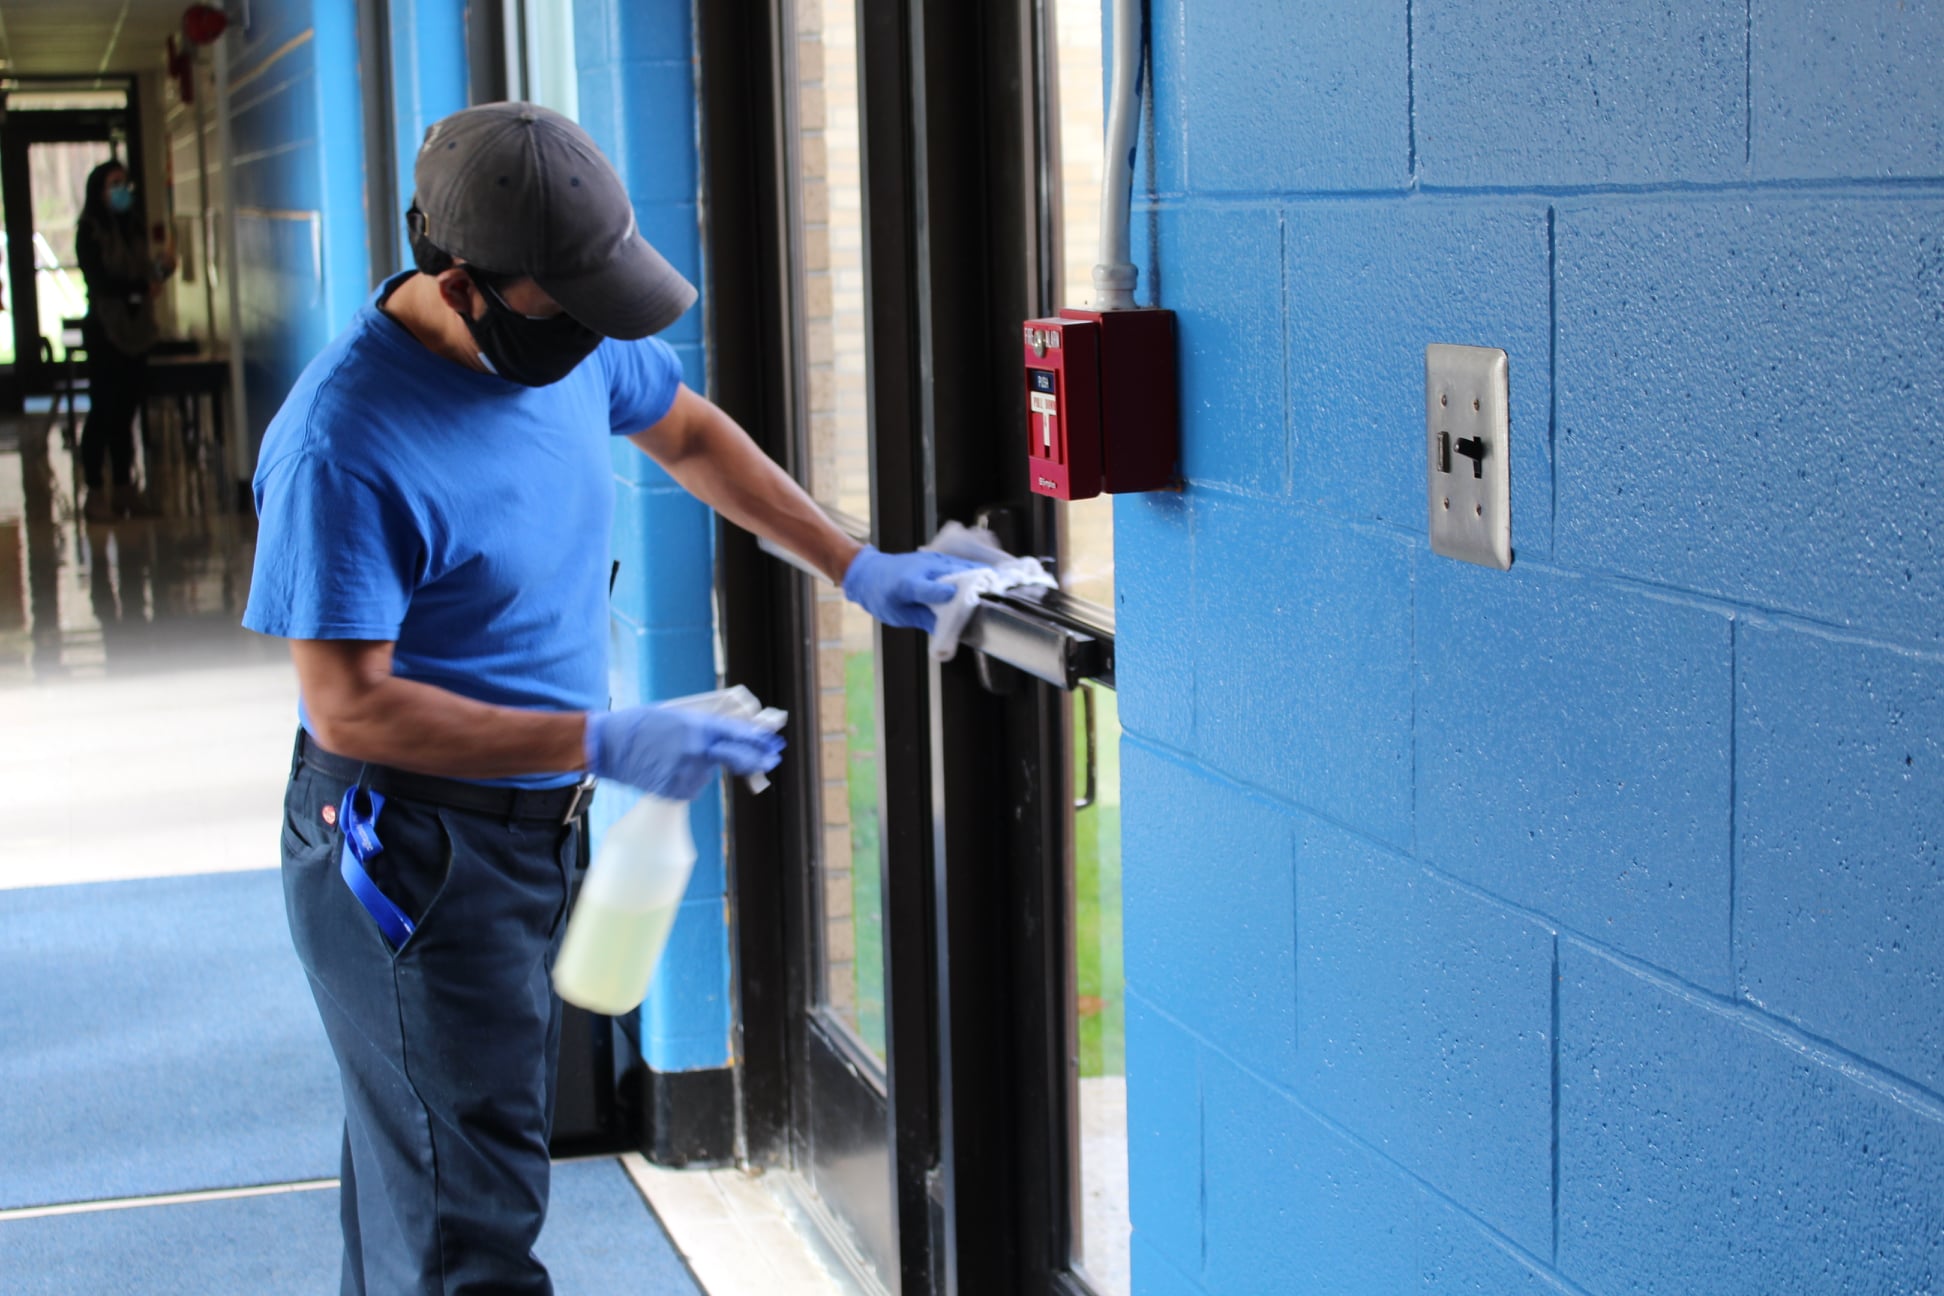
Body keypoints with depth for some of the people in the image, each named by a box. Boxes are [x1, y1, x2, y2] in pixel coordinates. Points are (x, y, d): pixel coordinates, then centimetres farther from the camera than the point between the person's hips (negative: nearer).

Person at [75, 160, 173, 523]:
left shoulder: (132, 227, 14)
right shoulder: (90, 233, -6)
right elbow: (101, 282, -15)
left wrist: (158, 270, -7)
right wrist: (145, 281, -23)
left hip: (135, 329, 6)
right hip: (105, 332, -6)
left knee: (126, 410, 9)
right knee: (102, 411, -4)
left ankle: (123, 487, 16)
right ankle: (95, 493, -1)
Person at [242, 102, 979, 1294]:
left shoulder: (574, 342, -1)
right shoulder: (342, 441, -25)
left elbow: (689, 434, 19)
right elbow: (350, 705, -24)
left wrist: (853, 564, 13)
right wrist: (603, 743, -26)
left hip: (542, 829, 8)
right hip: (410, 861, -8)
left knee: (416, 1186, 21)